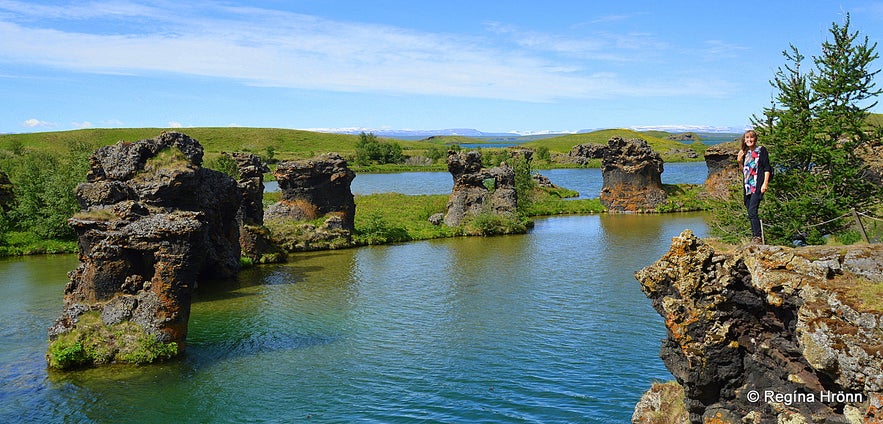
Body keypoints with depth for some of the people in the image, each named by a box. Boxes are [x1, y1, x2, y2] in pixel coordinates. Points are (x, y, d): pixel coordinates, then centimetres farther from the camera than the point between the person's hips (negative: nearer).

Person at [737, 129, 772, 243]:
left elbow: (767, 168, -5)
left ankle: (758, 237, -19)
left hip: (757, 186, -7)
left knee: (752, 211, -19)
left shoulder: (761, 150, 1)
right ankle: (754, 236, 12)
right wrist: (740, 161, 5)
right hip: (747, 187, 7)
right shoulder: (745, 153, 18)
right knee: (750, 213, 7)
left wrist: (765, 183, -15)